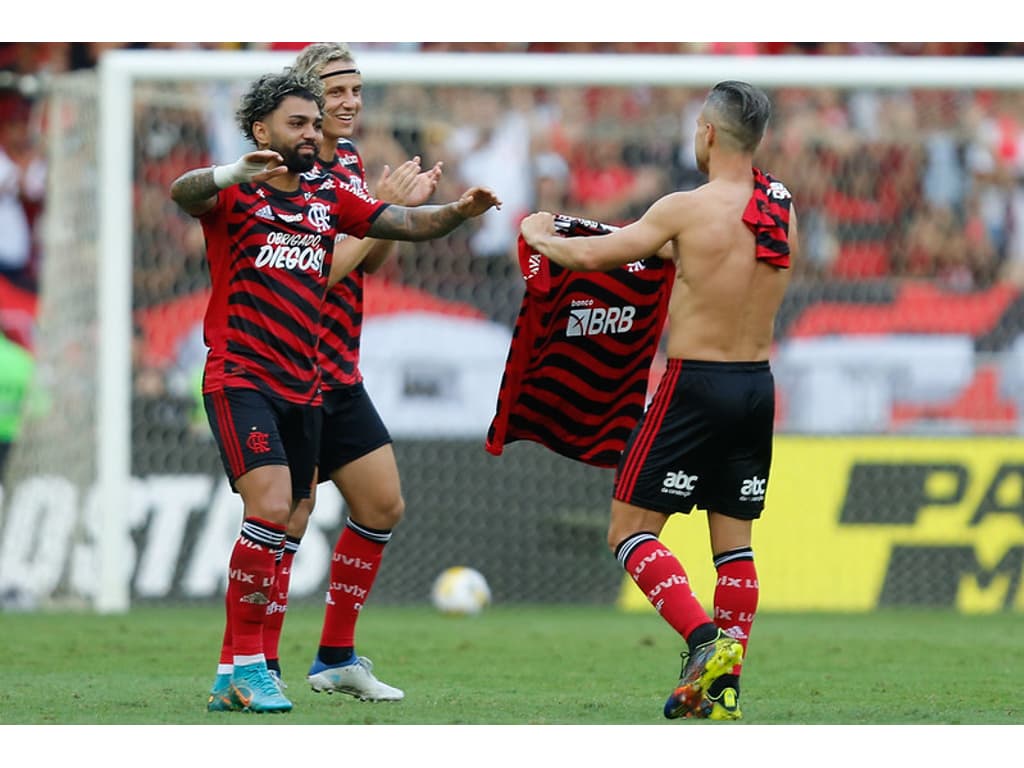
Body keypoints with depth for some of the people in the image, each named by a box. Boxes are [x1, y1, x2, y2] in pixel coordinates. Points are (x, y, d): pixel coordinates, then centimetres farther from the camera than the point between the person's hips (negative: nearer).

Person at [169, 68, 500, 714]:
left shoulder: (329, 198, 15)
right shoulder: (234, 195, -4)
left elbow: (403, 224, 11)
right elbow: (184, 192, -25)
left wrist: (455, 212, -10)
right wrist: (236, 174, -47)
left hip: (304, 388, 7)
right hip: (240, 380, -7)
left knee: (282, 536, 8)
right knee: (272, 508, -22)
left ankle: (240, 673, 16)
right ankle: (245, 663, -17)